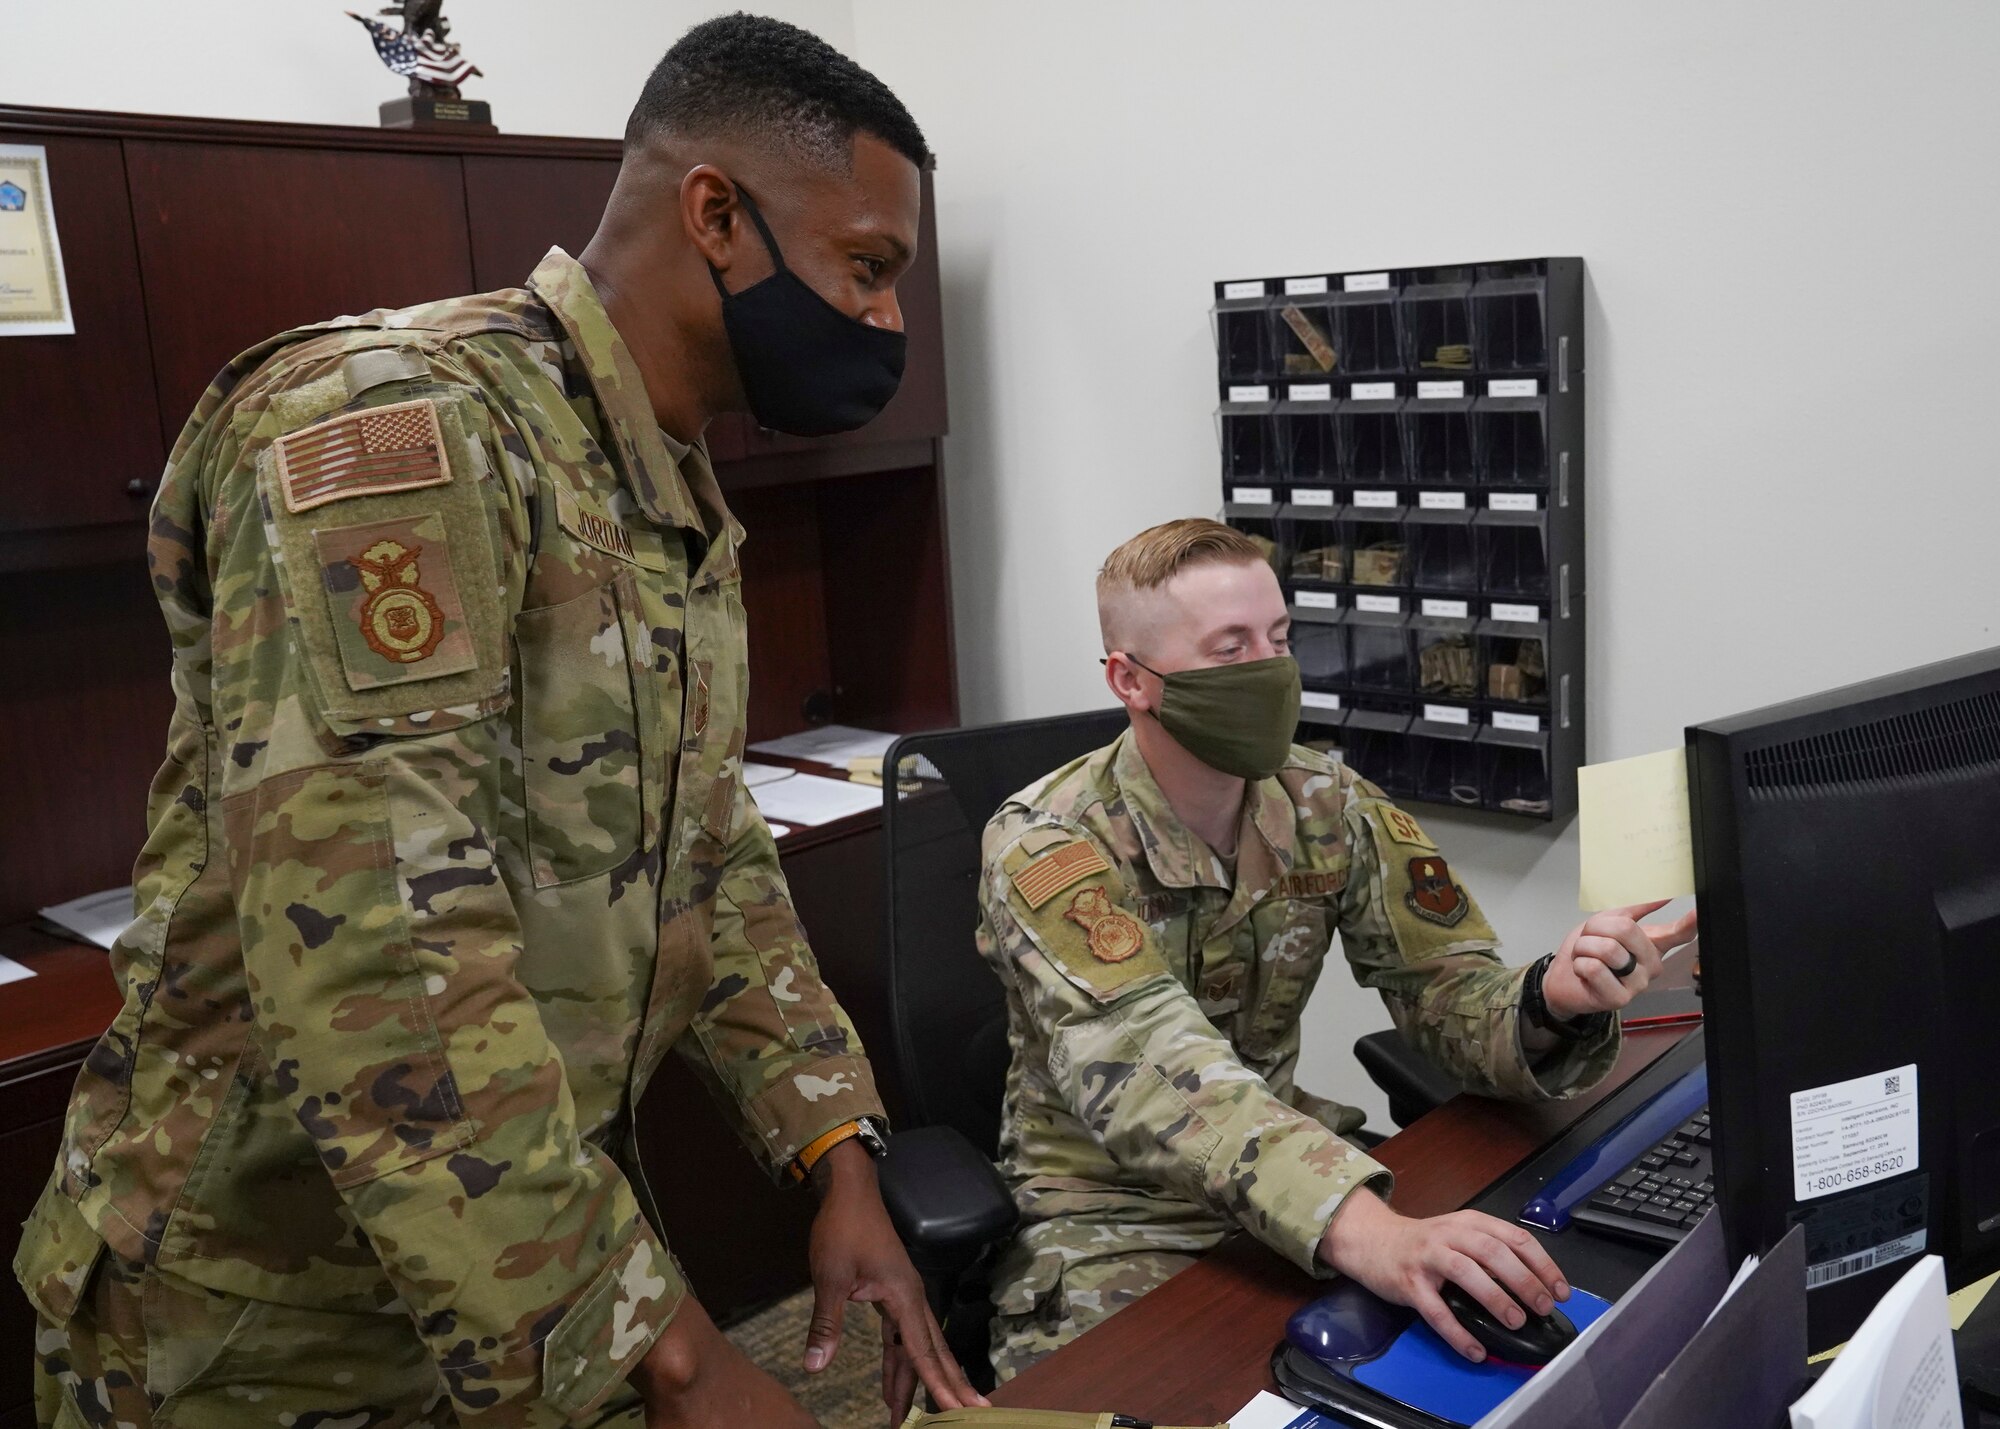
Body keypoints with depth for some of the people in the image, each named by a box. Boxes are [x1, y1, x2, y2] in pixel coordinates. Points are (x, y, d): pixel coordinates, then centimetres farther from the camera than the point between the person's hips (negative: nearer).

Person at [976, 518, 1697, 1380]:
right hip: (1112, 1211, -4)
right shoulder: (1047, 845, -20)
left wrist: (1548, 1003, -31)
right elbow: (1148, 1068, -35)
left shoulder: (1331, 809, -4)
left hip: (1288, 1168, 5)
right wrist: (1361, 1230, -50)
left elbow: (1450, 990, -6)